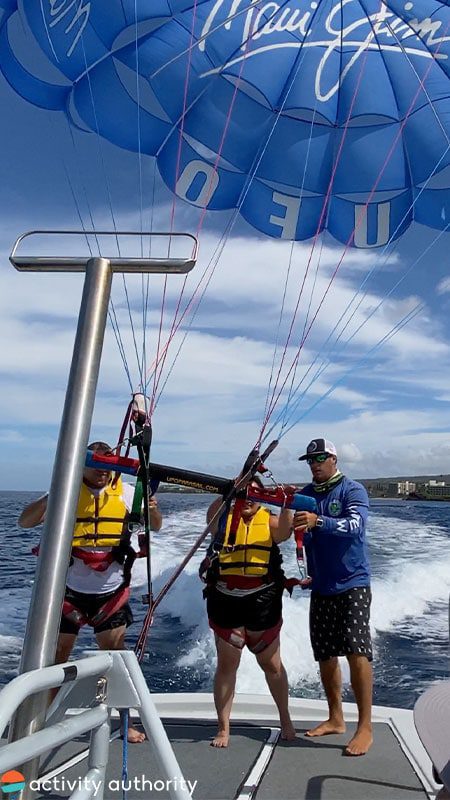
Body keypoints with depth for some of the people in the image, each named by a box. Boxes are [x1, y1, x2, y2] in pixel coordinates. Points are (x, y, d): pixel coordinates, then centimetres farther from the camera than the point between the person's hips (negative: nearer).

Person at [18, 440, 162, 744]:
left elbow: (155, 526, -2)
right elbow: (25, 522, -11)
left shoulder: (126, 492, -5)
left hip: (111, 591, 1)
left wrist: (153, 509, -26)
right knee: (57, 655, 9)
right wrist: (51, 497, -31)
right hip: (71, 590, 0)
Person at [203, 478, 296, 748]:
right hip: (226, 601, 0)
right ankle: (223, 728, 23)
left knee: (272, 665, 15)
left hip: (263, 602, 1)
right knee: (226, 666, 8)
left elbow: (285, 531, -22)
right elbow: (212, 516, -23)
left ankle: (285, 720, 35)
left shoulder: (269, 521, -2)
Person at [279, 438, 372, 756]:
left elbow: (355, 524, -25)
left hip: (352, 584, -5)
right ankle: (336, 719, 26)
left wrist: (318, 521, -39)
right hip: (321, 586, 5)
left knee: (357, 652, -10)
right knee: (325, 655, 10)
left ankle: (365, 726, 3)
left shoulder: (353, 490, -6)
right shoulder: (305, 495, 9)